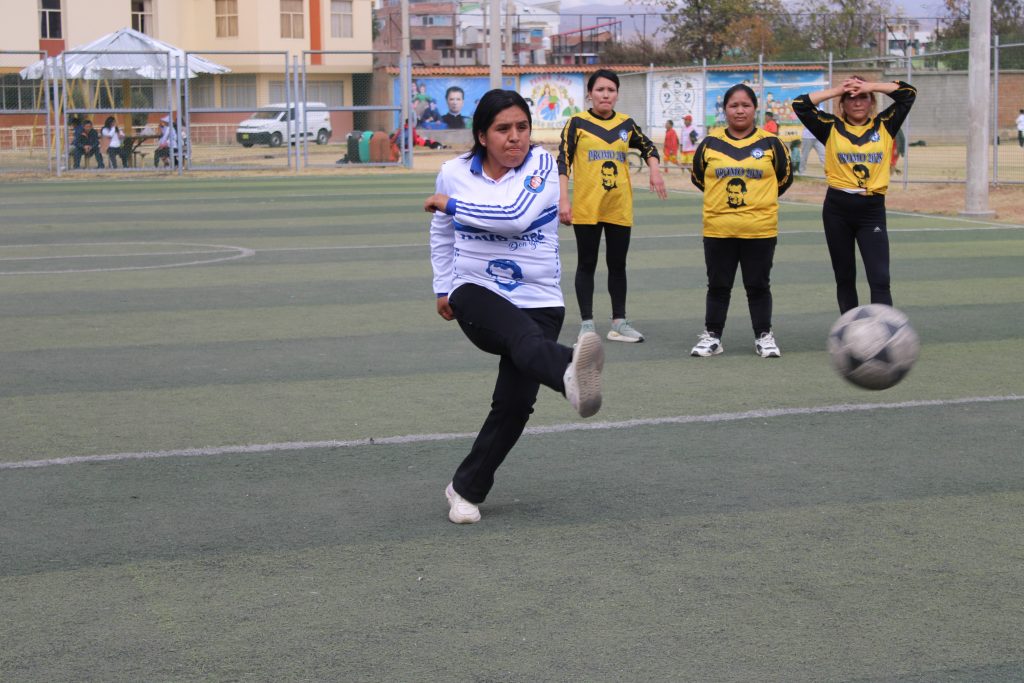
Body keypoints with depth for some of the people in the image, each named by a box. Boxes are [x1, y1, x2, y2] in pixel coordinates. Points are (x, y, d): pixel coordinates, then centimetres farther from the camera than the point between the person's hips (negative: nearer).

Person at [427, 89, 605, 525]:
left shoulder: (540, 163, -5)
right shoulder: (455, 173, 1)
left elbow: (516, 215, -22)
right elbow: (441, 233, 21)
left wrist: (451, 204, -14)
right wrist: (442, 288, 22)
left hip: (539, 301, 1)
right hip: (476, 295, -1)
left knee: (514, 402, -10)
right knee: (526, 336, -36)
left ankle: (467, 489, 10)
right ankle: (570, 376, -71)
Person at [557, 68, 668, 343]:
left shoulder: (626, 124, 7)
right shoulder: (578, 123, -3)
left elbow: (648, 147, 21)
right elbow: (563, 161, -7)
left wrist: (655, 170, 0)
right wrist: (563, 199, -16)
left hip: (620, 207, 3)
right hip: (586, 207, -3)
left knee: (617, 264, 9)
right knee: (587, 264, 4)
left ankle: (619, 322, 16)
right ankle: (587, 323, 10)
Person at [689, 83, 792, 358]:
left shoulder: (771, 143, 0)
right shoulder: (710, 143, 2)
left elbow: (785, 177, 12)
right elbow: (697, 177, 16)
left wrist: (761, 200, 13)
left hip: (760, 230, -1)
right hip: (718, 229, 1)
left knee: (758, 286, 7)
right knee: (718, 286, 9)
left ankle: (764, 337, 18)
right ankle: (711, 336, 18)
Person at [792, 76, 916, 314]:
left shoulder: (884, 126, 7)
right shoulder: (832, 128, 4)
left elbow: (908, 93, 3)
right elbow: (800, 105, -3)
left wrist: (871, 86, -2)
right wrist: (837, 90, -3)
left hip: (872, 210, -1)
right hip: (837, 209, 1)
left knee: (880, 279, -10)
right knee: (844, 278, 11)